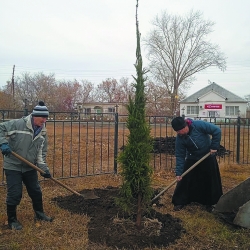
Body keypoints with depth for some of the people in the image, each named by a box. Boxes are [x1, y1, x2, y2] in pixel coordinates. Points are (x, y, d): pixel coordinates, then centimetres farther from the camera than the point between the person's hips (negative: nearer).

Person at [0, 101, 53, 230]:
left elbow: (41, 152, 2)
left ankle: (39, 213, 36)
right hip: (13, 166, -5)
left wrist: (44, 168, -6)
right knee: (14, 194, 0)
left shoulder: (42, 132, 0)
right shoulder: (18, 124, -18)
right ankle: (12, 220, 22)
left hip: (30, 167, 6)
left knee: (36, 192, 15)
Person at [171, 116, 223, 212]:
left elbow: (217, 130, -21)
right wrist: (178, 172, -18)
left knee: (210, 181, 8)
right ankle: (179, 202, 13)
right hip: (192, 159, 1)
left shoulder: (199, 125, -27)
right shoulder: (179, 138, -18)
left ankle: (209, 203, 27)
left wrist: (214, 146, -20)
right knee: (184, 180, -2)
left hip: (208, 157, -1)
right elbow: (180, 156, -14)